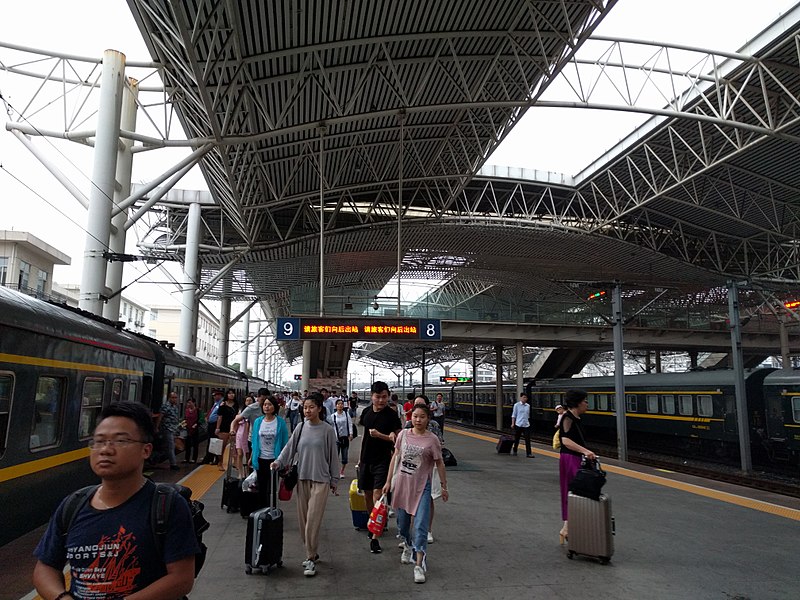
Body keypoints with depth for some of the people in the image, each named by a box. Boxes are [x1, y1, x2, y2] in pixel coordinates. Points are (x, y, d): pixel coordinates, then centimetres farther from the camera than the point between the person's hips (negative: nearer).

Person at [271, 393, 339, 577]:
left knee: (313, 520, -8)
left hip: (320, 479, -4)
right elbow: (290, 447, 4)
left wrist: (334, 479, 1)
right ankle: (312, 553, 25)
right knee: (303, 519, 9)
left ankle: (311, 559, 2)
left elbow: (333, 456, -1)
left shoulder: (327, 430, -6)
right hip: (302, 478, 4)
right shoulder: (301, 428, 4)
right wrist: (278, 462, -13)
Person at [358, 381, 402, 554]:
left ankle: (374, 537, -7)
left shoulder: (391, 415, -11)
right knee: (367, 496, 13)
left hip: (382, 461, -5)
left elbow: (398, 439, -12)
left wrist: (380, 435, -26)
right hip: (366, 460, 6)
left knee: (377, 497, -10)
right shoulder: (366, 412, 5)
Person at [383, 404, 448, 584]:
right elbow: (395, 458, 6)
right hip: (402, 484, 4)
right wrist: (389, 481, 7)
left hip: (422, 487, -4)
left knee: (420, 527, -9)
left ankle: (419, 565, -1)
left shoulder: (432, 439, -10)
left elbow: (439, 463, -3)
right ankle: (408, 546, 46)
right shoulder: (403, 435, -2)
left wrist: (444, 486, 1)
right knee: (402, 522, 19)